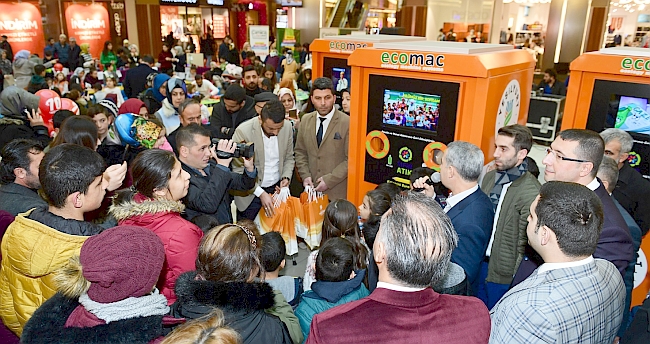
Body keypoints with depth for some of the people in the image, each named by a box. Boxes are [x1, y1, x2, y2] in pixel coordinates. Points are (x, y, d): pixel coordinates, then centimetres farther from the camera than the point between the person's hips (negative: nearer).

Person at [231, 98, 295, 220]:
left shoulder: (287, 127, -7)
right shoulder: (243, 131, -20)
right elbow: (238, 170, -14)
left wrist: (286, 178, -9)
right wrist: (260, 193, -20)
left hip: (277, 188, 3)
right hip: (251, 192, -3)